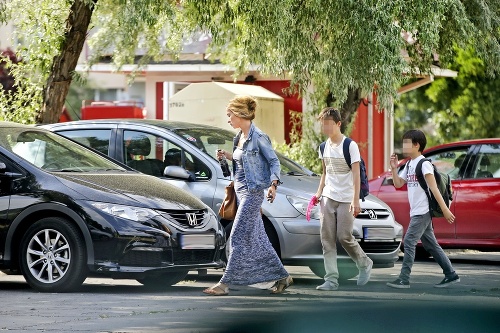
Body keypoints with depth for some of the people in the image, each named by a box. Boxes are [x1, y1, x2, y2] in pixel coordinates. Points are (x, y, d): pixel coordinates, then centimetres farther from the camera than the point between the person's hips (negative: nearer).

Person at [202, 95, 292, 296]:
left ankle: (225, 283, -8)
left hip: (253, 191, -10)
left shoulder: (258, 137, -13)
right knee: (257, 238, 11)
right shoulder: (240, 137, 12)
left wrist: (273, 184, -21)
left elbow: (274, 161, -11)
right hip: (241, 190, 10)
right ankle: (282, 277, 19)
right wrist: (228, 157, 8)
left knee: (239, 237, -9)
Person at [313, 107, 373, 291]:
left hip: (346, 199, -5)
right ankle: (332, 279, -5)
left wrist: (355, 200, -17)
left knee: (344, 236, -8)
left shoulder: (350, 146, -8)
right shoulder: (324, 147, 9)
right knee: (327, 238, -4)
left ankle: (364, 264, 19)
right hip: (328, 198, 5)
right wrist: (319, 192, 9)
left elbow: (356, 175, -11)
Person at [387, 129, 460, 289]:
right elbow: (398, 184, 16)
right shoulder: (409, 165, 15)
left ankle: (404, 279, -12)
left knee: (409, 241, -12)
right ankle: (451, 275, 14)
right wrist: (394, 168, 1)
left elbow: (434, 188, -16)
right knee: (430, 245, 10)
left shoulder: (424, 164, -12)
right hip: (415, 212, 9)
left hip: (423, 211, -9)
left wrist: (445, 209, -18)